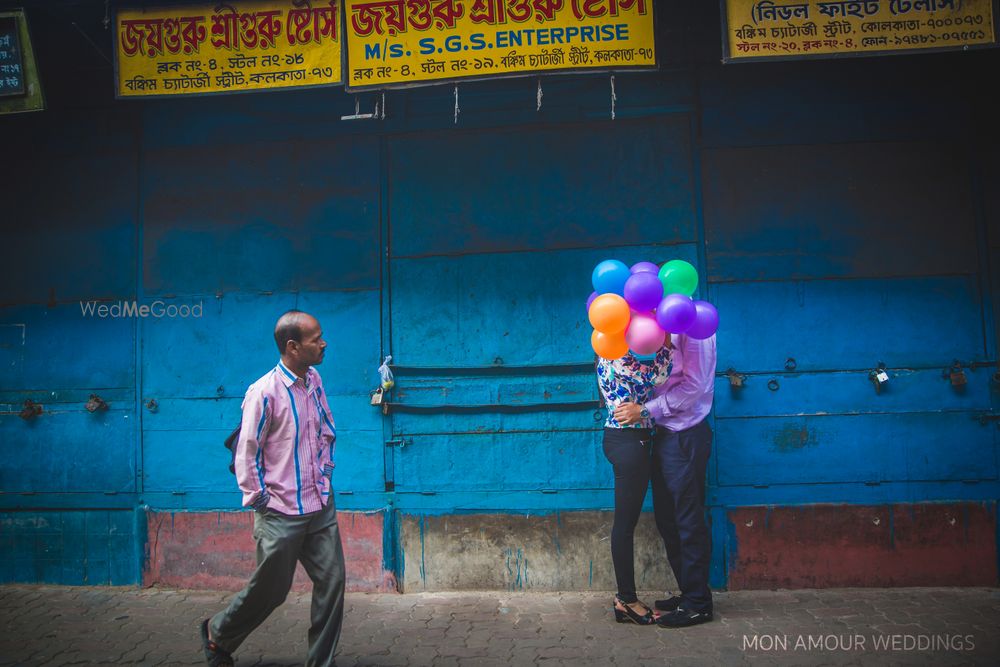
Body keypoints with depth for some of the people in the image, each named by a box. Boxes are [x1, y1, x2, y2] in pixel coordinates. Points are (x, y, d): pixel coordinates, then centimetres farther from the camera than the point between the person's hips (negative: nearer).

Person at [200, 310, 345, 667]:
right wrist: (259, 501, -9)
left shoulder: (314, 380, 3)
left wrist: (324, 471, 11)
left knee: (331, 583, 5)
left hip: (321, 507, 6)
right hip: (281, 514, -5)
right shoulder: (264, 392, -17)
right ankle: (217, 633, 38)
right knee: (271, 590, 10)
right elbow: (246, 453, -11)